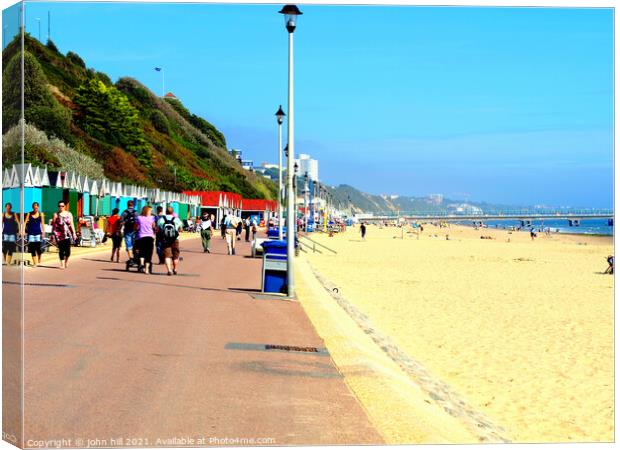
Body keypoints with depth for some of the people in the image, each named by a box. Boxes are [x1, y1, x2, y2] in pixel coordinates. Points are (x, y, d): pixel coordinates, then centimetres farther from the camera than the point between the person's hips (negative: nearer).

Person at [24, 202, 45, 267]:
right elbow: (25, 222, 0)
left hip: (38, 233, -1)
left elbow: (42, 224, 3)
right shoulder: (29, 214, 4)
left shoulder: (41, 214, 4)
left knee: (38, 248, -7)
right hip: (31, 233, 1)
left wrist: (43, 232, -4)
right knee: (32, 249, 0)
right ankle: (34, 263, 3)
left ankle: (39, 261, 12)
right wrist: (24, 230, -12)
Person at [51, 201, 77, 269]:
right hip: (59, 235, -1)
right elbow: (53, 225, 5)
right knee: (61, 249, -3)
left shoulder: (69, 214, 10)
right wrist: (53, 234, 1)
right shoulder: (56, 215, 5)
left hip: (68, 234, 1)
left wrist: (74, 233, 5)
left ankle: (66, 261, 21)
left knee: (67, 249, -6)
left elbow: (71, 224, 11)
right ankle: (62, 264, 6)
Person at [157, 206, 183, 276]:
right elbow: (180, 229, 4)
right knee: (175, 256, 16)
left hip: (164, 241, -1)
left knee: (167, 256, -1)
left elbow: (157, 230, 1)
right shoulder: (176, 220, -4)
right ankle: (175, 269, 28)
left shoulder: (161, 219, -3)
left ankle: (169, 269, -16)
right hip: (175, 241, 1)